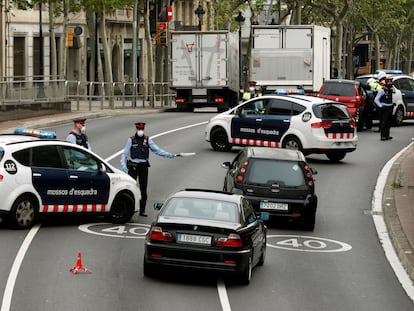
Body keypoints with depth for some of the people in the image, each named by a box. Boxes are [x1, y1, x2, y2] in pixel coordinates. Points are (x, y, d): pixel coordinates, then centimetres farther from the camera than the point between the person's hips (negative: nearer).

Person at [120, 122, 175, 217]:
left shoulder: (147, 140, 7)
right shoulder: (131, 140, 1)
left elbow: (157, 150, 2)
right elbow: (125, 153, 0)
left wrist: (168, 155, -12)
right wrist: (123, 164, -15)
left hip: (143, 166, 2)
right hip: (133, 166, -2)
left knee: (143, 190, 4)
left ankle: (142, 210, 10)